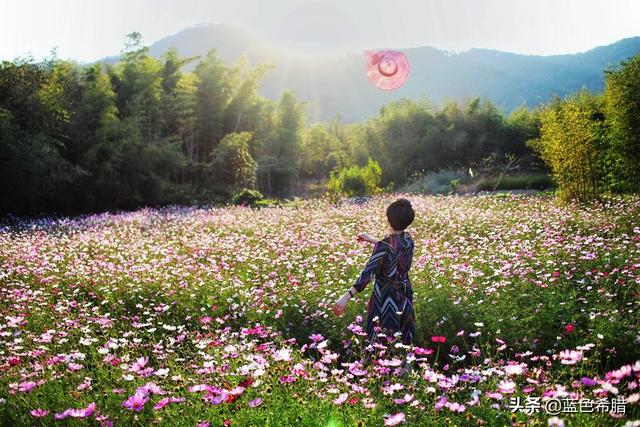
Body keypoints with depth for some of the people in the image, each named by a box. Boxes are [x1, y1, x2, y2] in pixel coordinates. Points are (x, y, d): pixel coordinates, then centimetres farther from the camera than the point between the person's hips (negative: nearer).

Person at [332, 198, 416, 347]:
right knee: (405, 342, 15)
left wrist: (346, 296, -32)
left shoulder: (384, 245, -21)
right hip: (405, 297, 7)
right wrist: (371, 240, 26)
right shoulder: (408, 240, -1)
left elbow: (367, 274, -29)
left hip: (385, 298, -7)